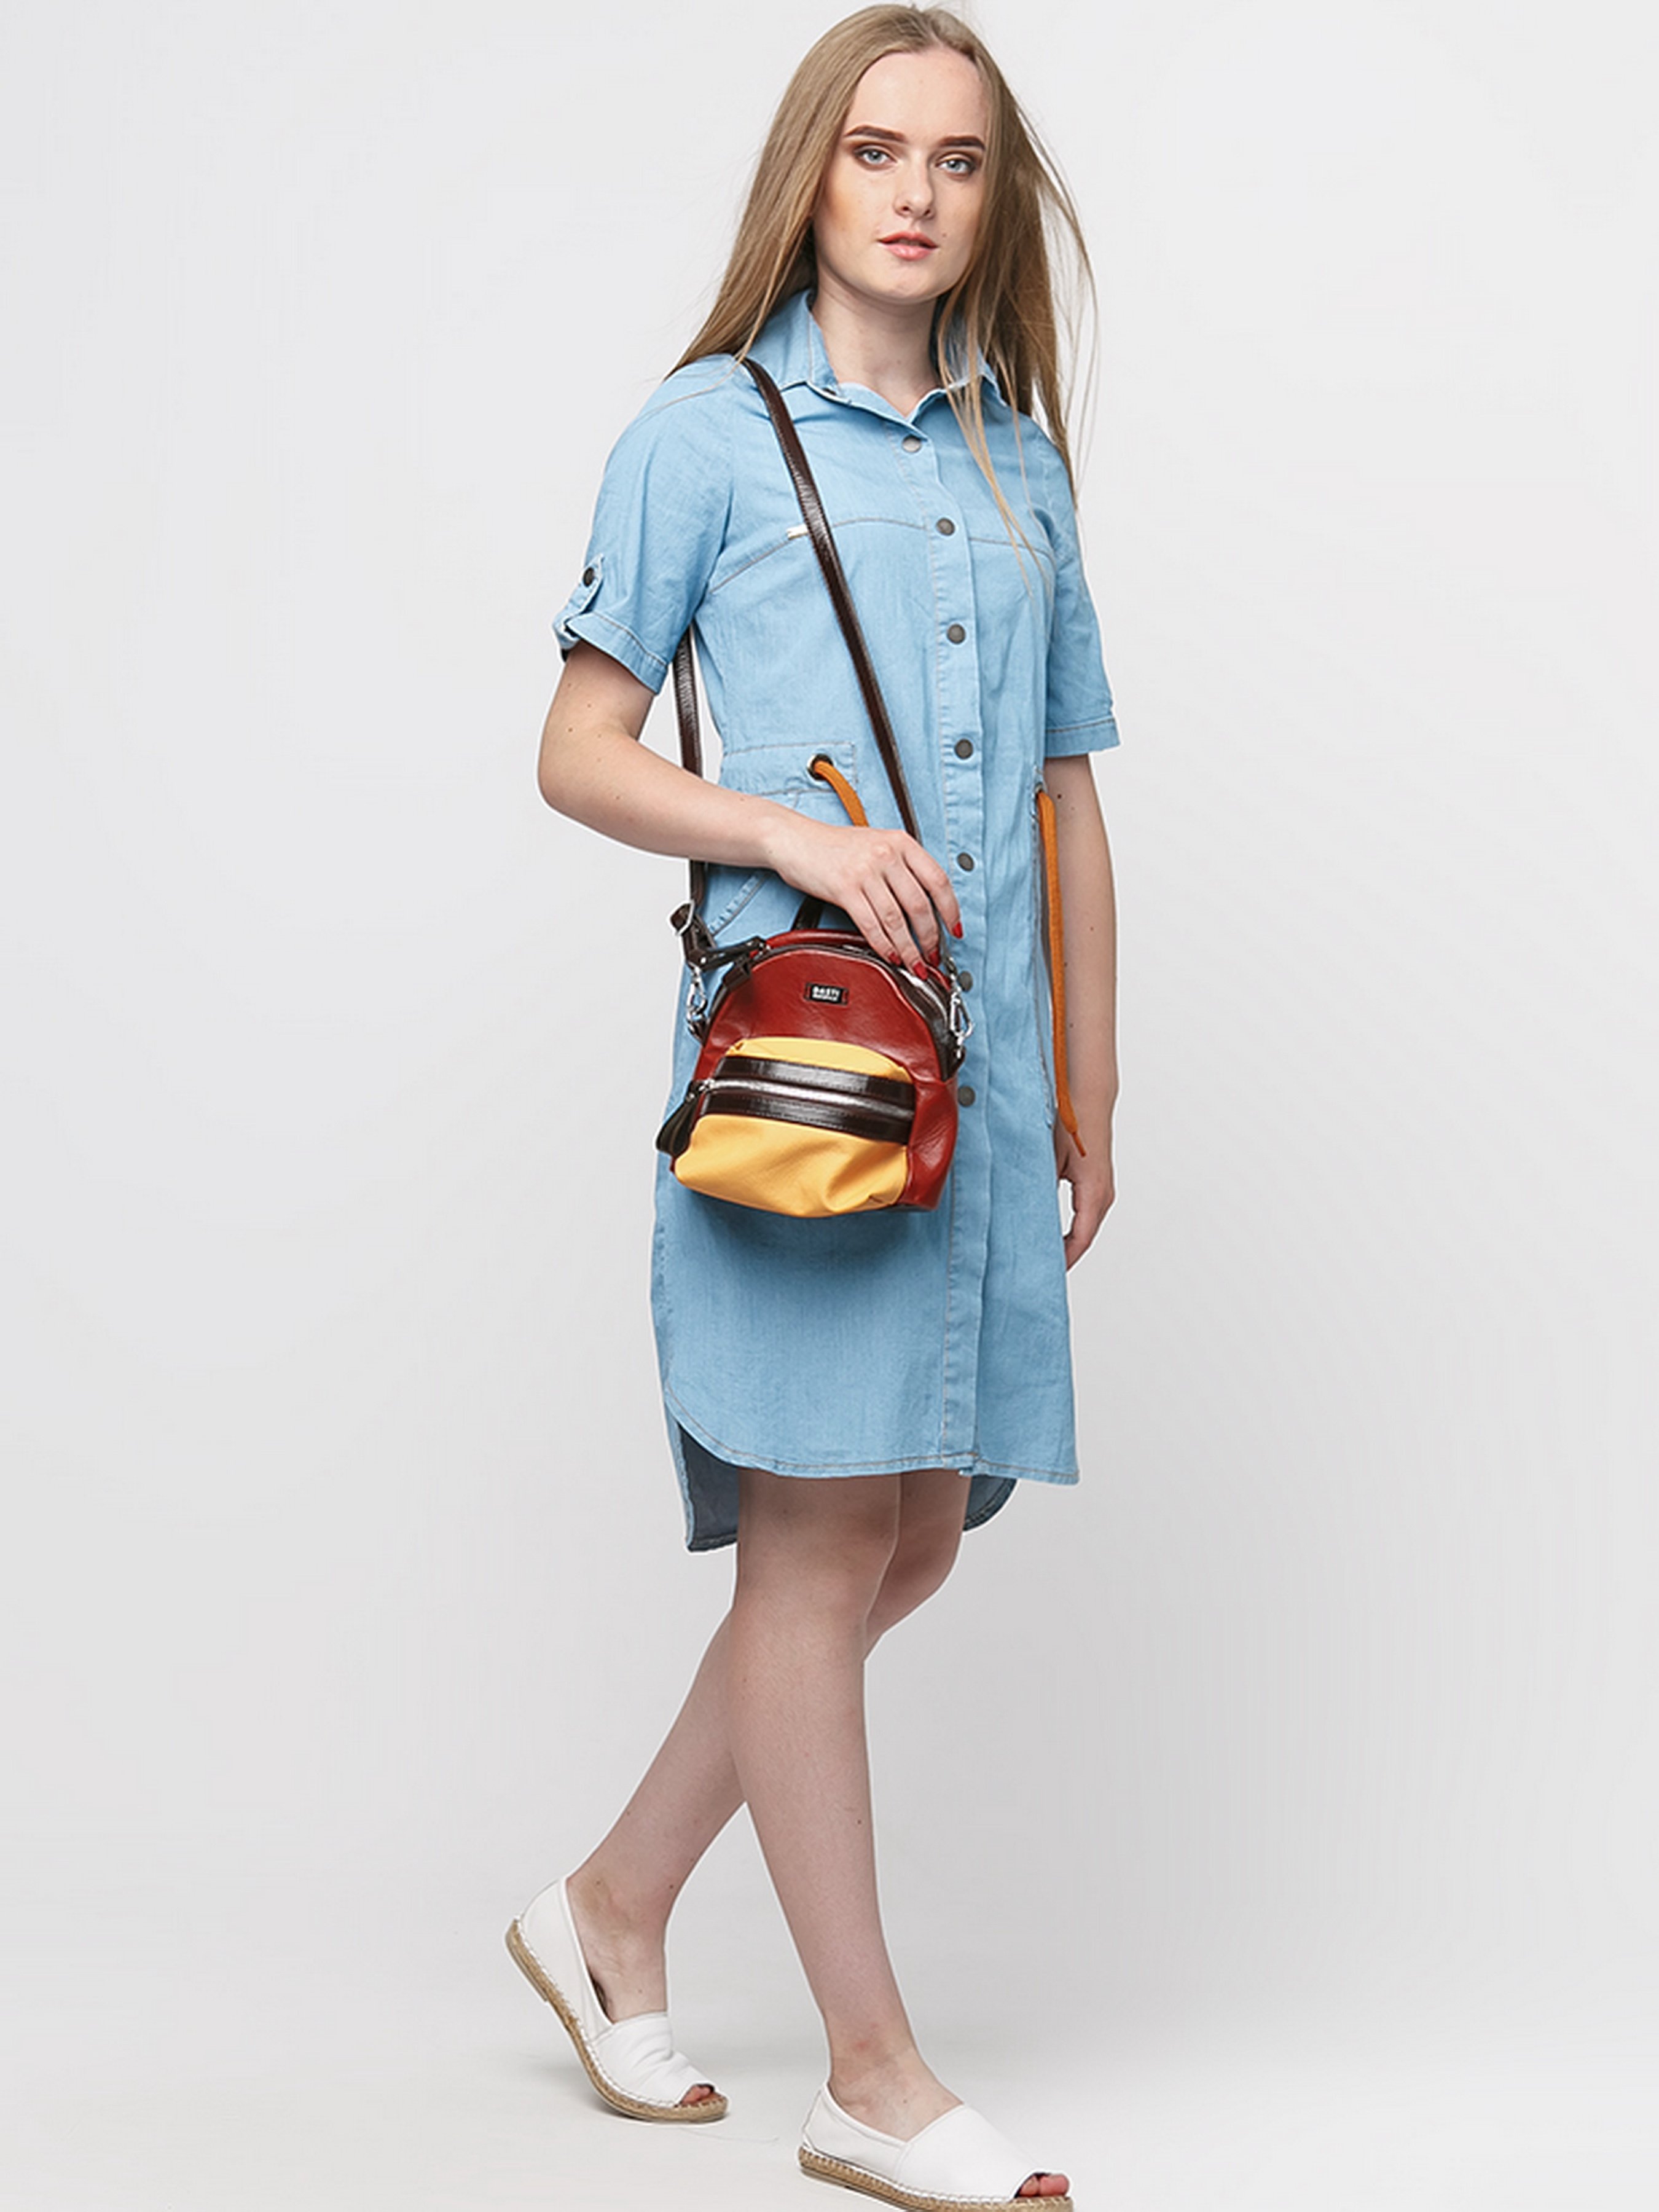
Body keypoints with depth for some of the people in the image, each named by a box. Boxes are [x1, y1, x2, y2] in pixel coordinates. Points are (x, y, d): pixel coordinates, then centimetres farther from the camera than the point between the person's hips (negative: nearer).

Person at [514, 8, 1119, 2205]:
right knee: (818, 1534, -3)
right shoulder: (712, 432, 2)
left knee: (915, 1531, 9)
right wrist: (792, 832, -16)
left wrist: (1091, 1085, 17)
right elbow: (580, 751, -1)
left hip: (982, 1068, 6)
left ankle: (615, 1906, 26)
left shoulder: (1019, 463, 17)